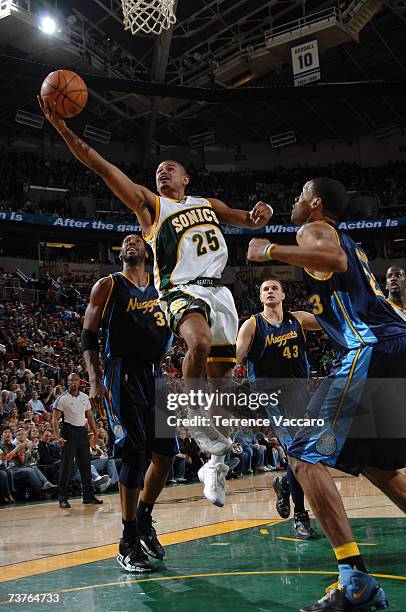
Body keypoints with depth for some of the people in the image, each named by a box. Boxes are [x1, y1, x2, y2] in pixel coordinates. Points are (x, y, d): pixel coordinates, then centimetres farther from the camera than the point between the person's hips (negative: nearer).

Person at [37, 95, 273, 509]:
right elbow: (101, 167, 1)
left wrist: (261, 212, 0)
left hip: (217, 289, 5)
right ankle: (192, 415, -16)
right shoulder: (148, 203, 9)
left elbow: (249, 221, 26)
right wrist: (63, 129, -8)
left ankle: (215, 463, 17)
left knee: (222, 376, 3)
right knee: (200, 342, -38)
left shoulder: (208, 204, 23)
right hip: (180, 289, -4)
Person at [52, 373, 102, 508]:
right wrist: (58, 437, -20)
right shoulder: (62, 398, -7)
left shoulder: (85, 397, 10)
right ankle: (63, 498, 1)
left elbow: (90, 416, 17)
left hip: (82, 431, 6)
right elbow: (55, 419, -10)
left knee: (85, 464, 8)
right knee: (66, 465, -6)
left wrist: (96, 432, 9)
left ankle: (88, 496, 16)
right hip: (69, 432, -6)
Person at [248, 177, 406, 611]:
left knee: (305, 455, -8)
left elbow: (334, 258, -21)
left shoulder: (314, 230, 3)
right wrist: (310, 315, 45)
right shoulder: (351, 243, 30)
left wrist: (270, 251, -11)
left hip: (371, 350, -10)